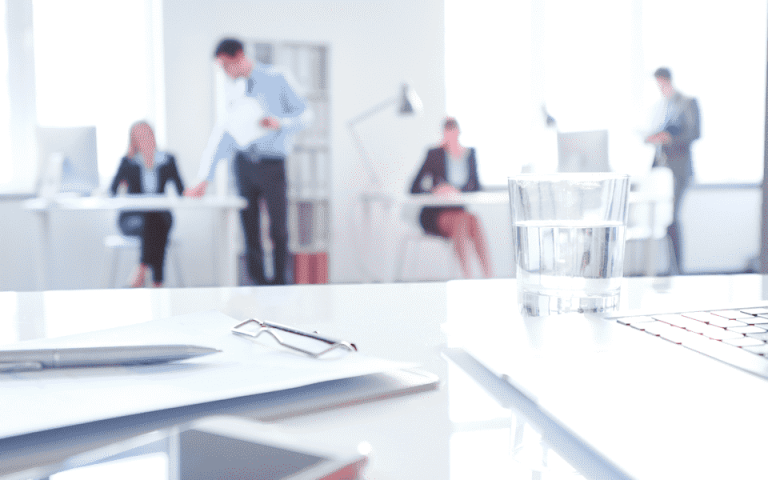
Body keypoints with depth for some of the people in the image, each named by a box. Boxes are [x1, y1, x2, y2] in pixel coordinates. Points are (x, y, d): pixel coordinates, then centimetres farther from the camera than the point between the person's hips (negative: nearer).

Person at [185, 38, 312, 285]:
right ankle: (258, 283, 11)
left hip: (272, 164, -3)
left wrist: (280, 124, -20)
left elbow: (305, 114, 1)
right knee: (250, 232, 3)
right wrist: (204, 180, -2)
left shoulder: (277, 79, 0)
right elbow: (220, 135, 5)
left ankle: (279, 283, 16)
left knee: (279, 231, -2)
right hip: (244, 163, 3)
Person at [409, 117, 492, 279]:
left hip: (457, 210, 3)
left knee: (474, 220, -33)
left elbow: (476, 187, 11)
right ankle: (467, 279, -45)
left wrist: (457, 191, -11)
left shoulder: (470, 153, 8)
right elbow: (415, 188, -7)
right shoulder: (435, 154, -4)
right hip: (433, 215, -3)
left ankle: (488, 277, -43)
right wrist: (435, 191, -27)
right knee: (461, 220, -36)